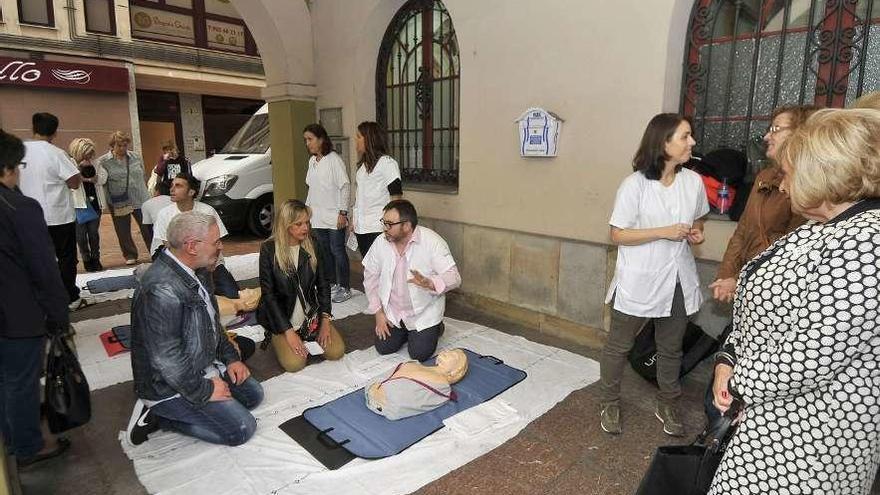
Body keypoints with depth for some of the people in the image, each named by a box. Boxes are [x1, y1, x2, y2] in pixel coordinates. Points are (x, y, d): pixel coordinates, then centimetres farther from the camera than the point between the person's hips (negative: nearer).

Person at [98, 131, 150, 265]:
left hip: (140, 200, 1)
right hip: (118, 204, -1)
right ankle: (130, 255, 22)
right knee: (123, 232, 9)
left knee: (148, 229, 3)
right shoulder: (103, 161, -4)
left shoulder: (136, 157, 5)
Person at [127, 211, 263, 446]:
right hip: (171, 385, -9)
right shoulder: (162, 289, -31)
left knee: (253, 394, 14)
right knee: (241, 428, -11)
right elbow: (167, 359, -28)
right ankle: (157, 415, 1)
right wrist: (204, 392, -17)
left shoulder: (197, 272, -1)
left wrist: (231, 357, 6)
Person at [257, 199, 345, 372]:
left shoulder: (313, 244, -2)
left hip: (311, 314, 3)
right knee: (295, 363, -20)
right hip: (281, 318, -3)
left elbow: (323, 282, 2)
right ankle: (279, 340, 12)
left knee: (337, 351, -11)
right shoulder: (269, 249, -12)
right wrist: (288, 331, -17)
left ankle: (309, 336, 16)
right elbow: (268, 294, -12)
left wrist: (325, 319, -7)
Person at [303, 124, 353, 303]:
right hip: (317, 216, 8)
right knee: (324, 251, 13)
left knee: (337, 251, -2)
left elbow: (344, 186, -13)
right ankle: (331, 284, 25)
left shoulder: (334, 159, -11)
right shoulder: (312, 161, 12)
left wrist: (343, 212, -17)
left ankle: (344, 288, 8)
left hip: (334, 216, -7)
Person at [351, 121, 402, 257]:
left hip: (378, 229, -8)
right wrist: (354, 220, 18)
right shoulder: (363, 164, 16)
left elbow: (396, 196, -12)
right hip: (361, 228, 8)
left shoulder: (387, 163, -9)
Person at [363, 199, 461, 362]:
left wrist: (429, 283, -44)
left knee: (419, 353, -7)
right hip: (392, 311, 4)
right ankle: (404, 330, 32)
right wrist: (378, 312, -1)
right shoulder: (380, 242, -9)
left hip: (424, 312, -4)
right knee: (384, 348, 2)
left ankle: (435, 328, 24)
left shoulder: (432, 241, -21)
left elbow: (454, 277, -23)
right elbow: (371, 277, 2)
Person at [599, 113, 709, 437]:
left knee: (671, 348, 19)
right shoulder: (635, 185, -15)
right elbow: (618, 235, -13)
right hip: (638, 280, -4)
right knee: (619, 345, 10)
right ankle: (610, 404, 29)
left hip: (677, 279, 5)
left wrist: (696, 234, -5)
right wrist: (665, 232, -20)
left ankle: (668, 405, 39)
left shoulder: (693, 182, 0)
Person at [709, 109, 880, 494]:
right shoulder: (819, 231, 7)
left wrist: (741, 381, -13)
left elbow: (807, 358, -29)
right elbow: (766, 301, 11)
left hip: (811, 431, -8)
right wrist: (728, 359, -1)